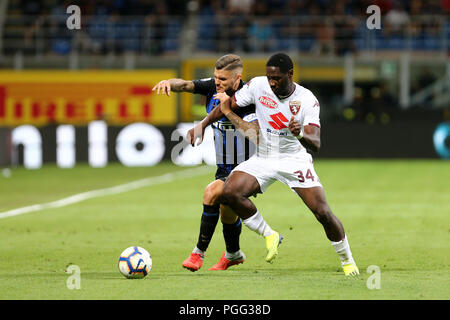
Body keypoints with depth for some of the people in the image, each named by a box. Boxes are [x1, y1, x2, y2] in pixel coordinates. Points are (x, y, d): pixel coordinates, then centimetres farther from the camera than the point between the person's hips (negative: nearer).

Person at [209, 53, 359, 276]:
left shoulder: (307, 101, -17)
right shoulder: (258, 86, -10)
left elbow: (316, 144, -26)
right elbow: (228, 105, 5)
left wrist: (300, 134, -48)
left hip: (295, 159, -3)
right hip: (262, 158, 3)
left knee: (323, 212, -14)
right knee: (229, 193, -21)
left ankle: (347, 260, 10)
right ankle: (268, 235, -1)